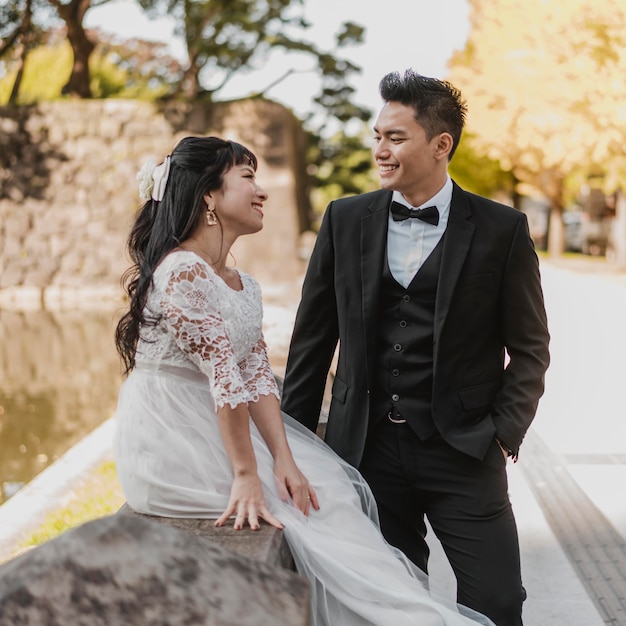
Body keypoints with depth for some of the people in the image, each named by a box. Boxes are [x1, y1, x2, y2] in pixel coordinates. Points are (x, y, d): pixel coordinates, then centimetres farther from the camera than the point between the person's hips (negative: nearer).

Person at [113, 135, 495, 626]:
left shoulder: (243, 286, 11)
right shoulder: (182, 272, -19)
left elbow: (257, 376, 3)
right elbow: (224, 376, -21)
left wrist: (283, 459, -9)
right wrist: (246, 474, -21)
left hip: (220, 431, 8)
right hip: (171, 443, -8)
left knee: (334, 488, -1)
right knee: (312, 506, -8)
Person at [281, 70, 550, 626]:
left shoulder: (502, 229, -1)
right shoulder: (345, 220, 5)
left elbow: (530, 346, 4)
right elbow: (313, 339, 9)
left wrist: (503, 434, -6)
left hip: (465, 452, -2)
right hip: (367, 449, 2)